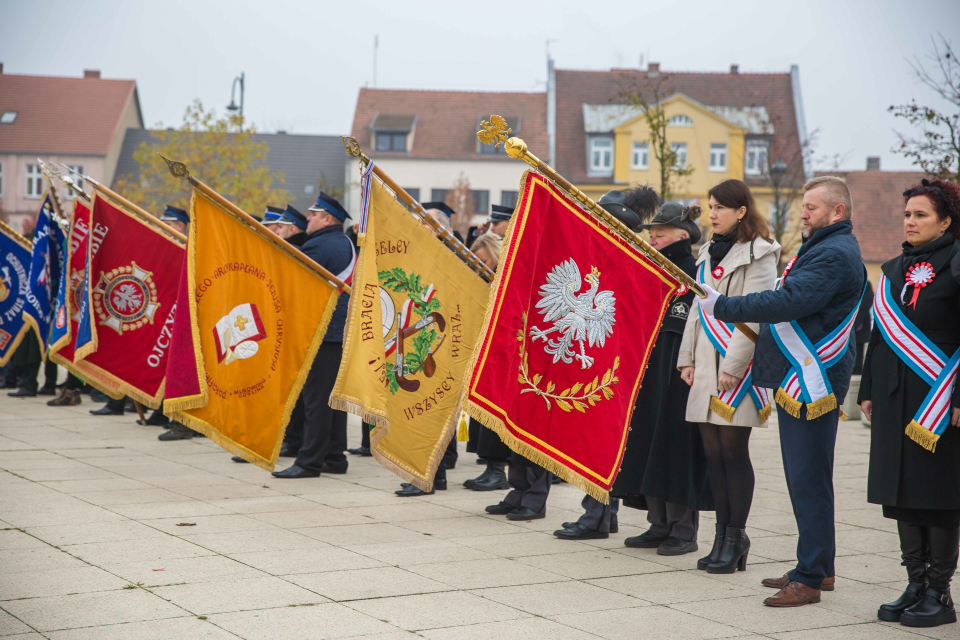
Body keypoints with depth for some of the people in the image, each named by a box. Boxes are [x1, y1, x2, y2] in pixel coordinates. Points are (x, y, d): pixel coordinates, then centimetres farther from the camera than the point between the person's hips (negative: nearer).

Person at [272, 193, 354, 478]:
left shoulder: (318, 246, -14)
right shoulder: (346, 244, 15)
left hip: (320, 332, -9)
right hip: (341, 332, 9)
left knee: (316, 397, -8)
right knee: (334, 395, 12)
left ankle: (309, 461, -6)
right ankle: (334, 456, 16)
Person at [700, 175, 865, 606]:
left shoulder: (835, 255, -15)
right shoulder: (822, 248, 20)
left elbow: (788, 303, -25)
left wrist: (723, 306, -19)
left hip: (813, 381, -11)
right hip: (800, 378, 11)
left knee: (808, 480, -8)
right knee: (806, 478, 16)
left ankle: (809, 579, -4)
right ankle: (817, 567, 25)